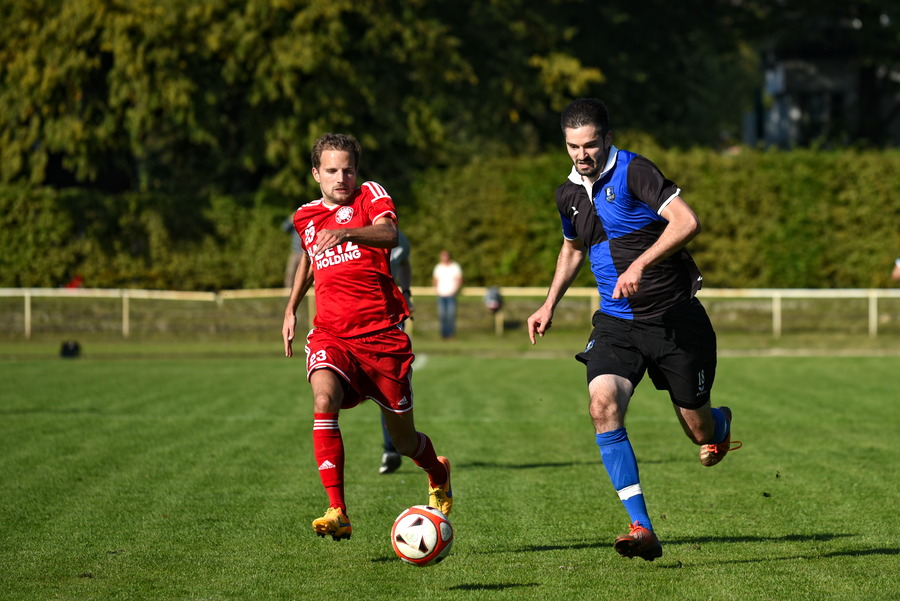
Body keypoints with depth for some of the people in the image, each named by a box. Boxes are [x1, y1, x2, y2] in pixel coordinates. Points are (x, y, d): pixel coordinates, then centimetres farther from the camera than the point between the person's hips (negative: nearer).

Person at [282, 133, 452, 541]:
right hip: (330, 335, 2)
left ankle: (438, 475, 45)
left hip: (381, 334, -2)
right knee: (324, 399, -30)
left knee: (403, 439, 8)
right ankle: (337, 513, -33)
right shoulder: (306, 217, 12)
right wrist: (291, 309, 27)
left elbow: (389, 234, -25)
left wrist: (345, 234, -43)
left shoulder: (370, 196, -1)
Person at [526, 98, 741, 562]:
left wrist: (640, 265, -33)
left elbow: (686, 222, -25)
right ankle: (641, 529, -23)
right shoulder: (569, 194, 8)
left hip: (674, 316, -5)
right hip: (616, 324, 5)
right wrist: (550, 305, 22)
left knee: (699, 431, 5)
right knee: (603, 405, -24)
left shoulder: (633, 172, -13)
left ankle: (721, 423, 49)